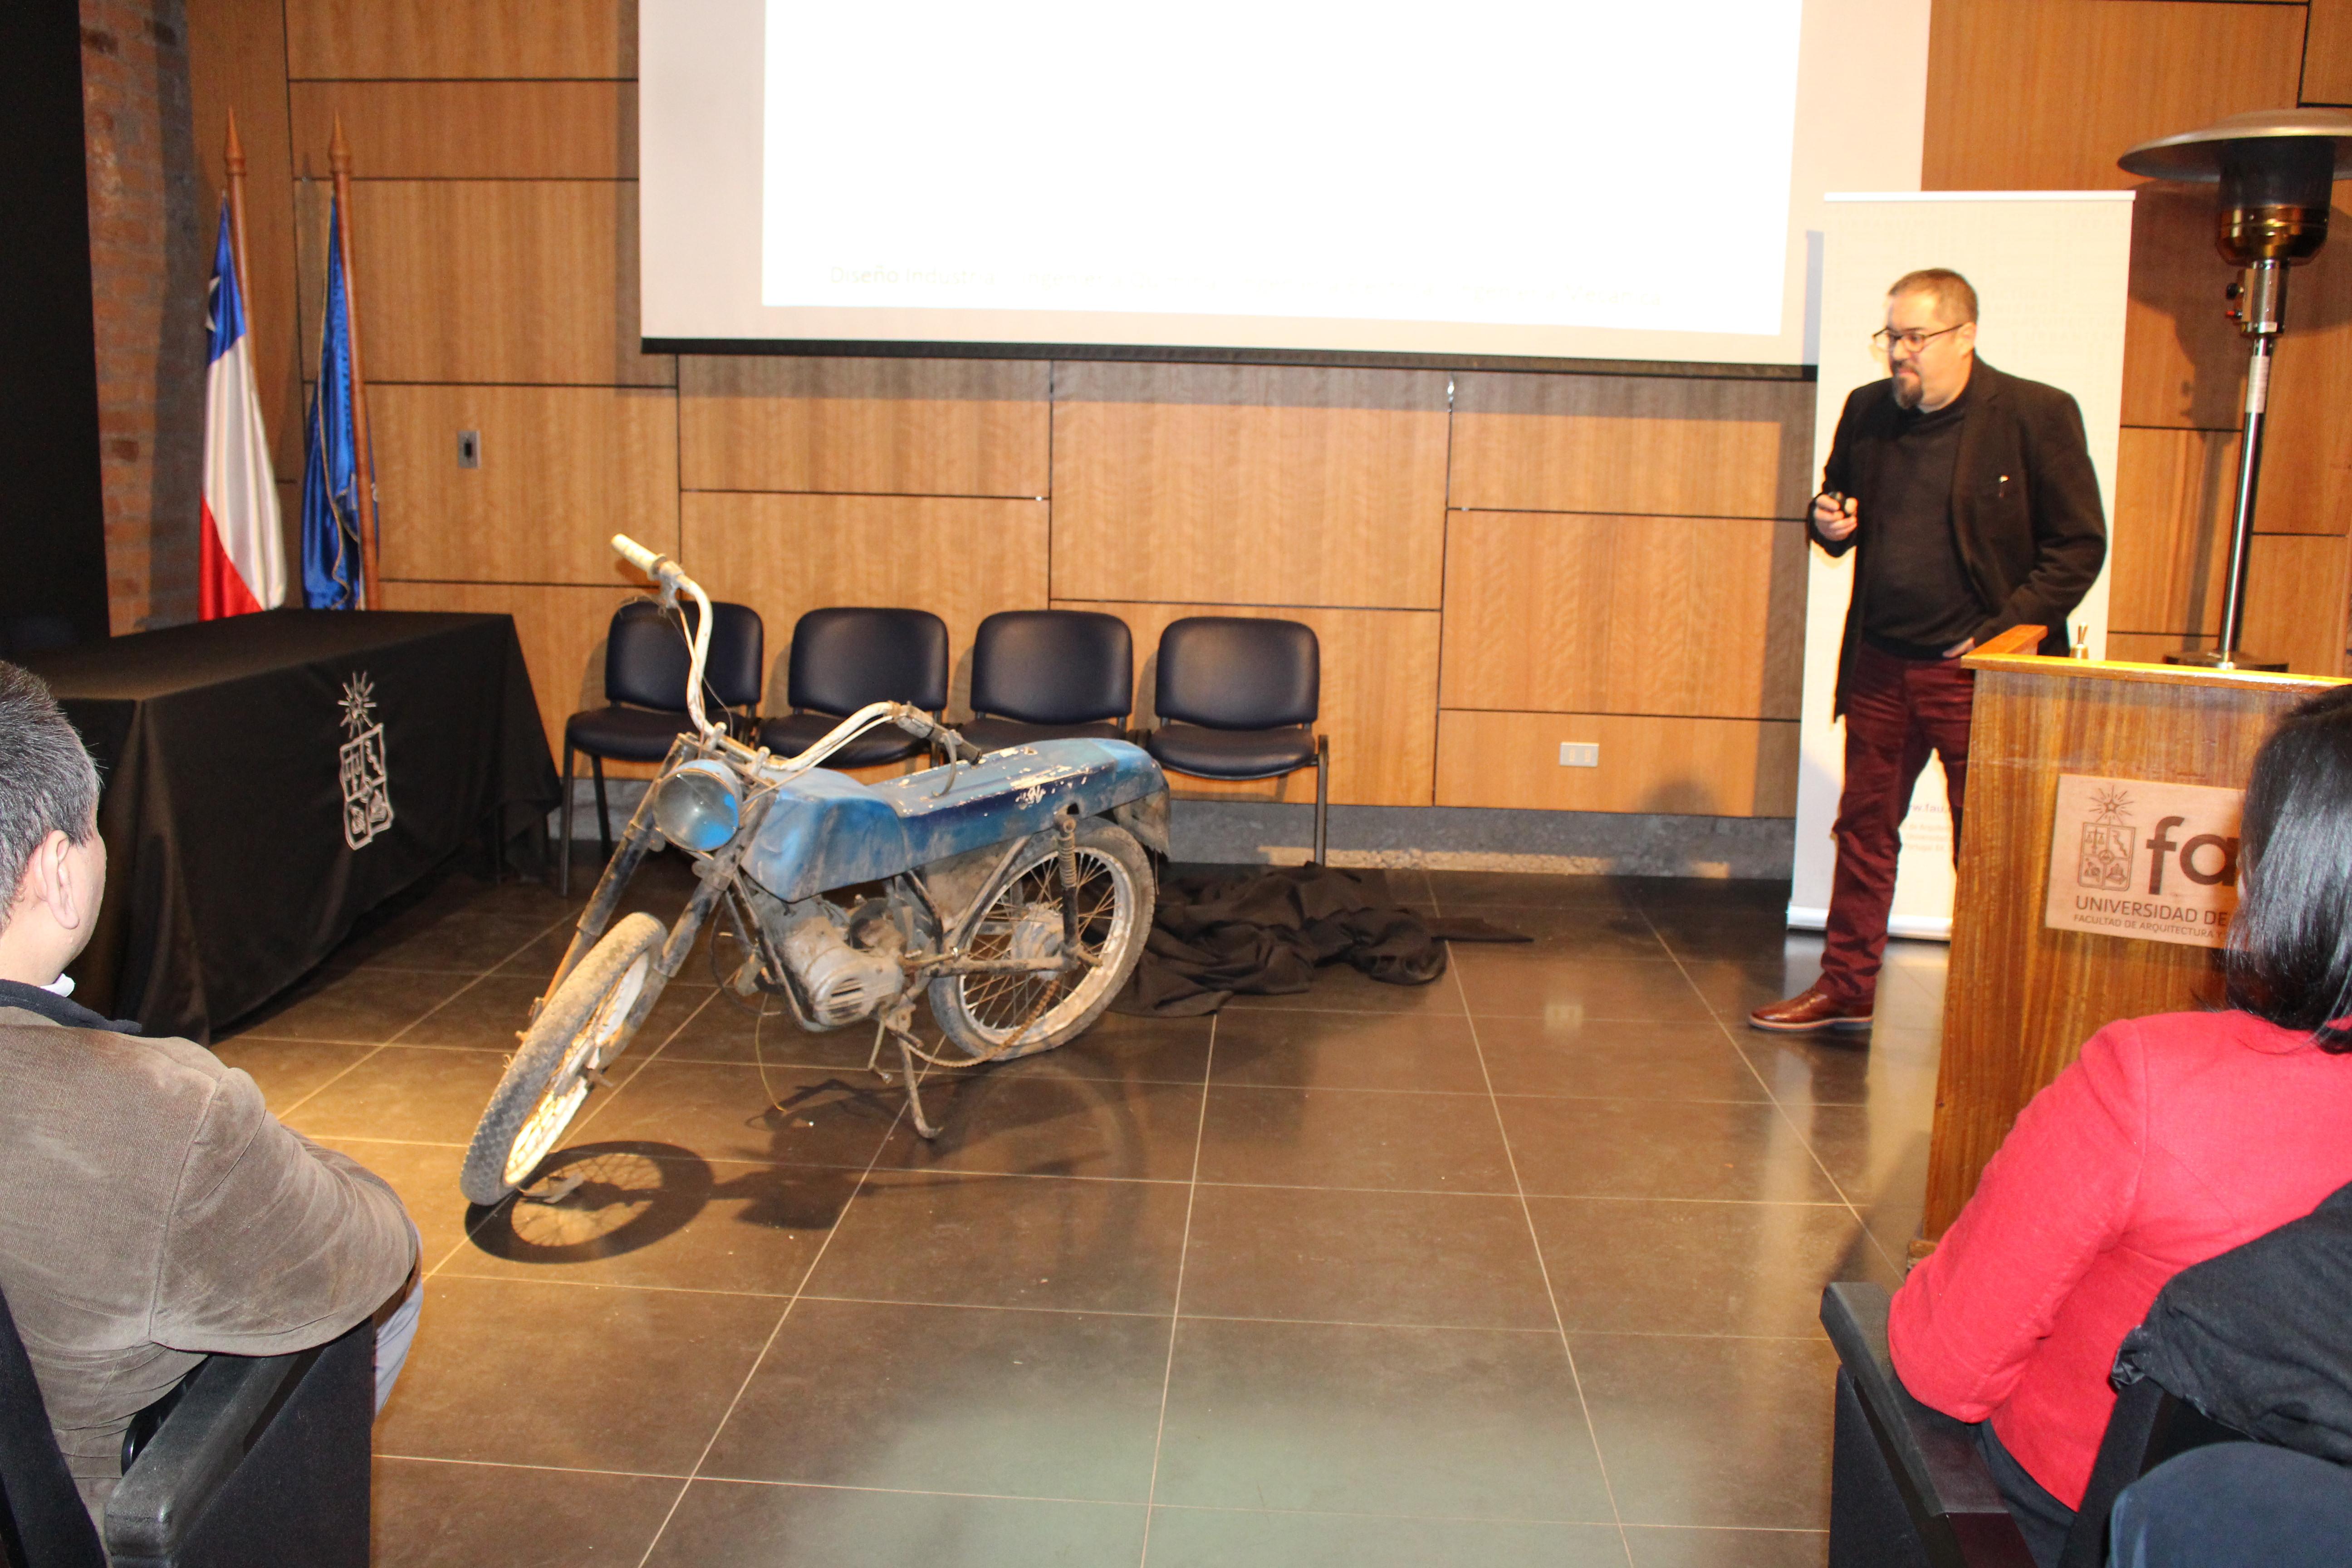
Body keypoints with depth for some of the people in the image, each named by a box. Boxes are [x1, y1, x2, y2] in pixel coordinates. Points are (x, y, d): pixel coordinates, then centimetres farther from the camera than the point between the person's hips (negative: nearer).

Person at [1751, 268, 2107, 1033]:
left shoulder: (2036, 415, -7)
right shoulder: (1867, 411, 8)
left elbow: (2079, 545, -6)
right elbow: (1837, 503, 21)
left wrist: (2004, 633, -13)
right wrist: (1830, 524, -3)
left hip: (1977, 669, -5)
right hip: (1880, 663, 5)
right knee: (1864, 828, 12)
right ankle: (1845, 988, 23)